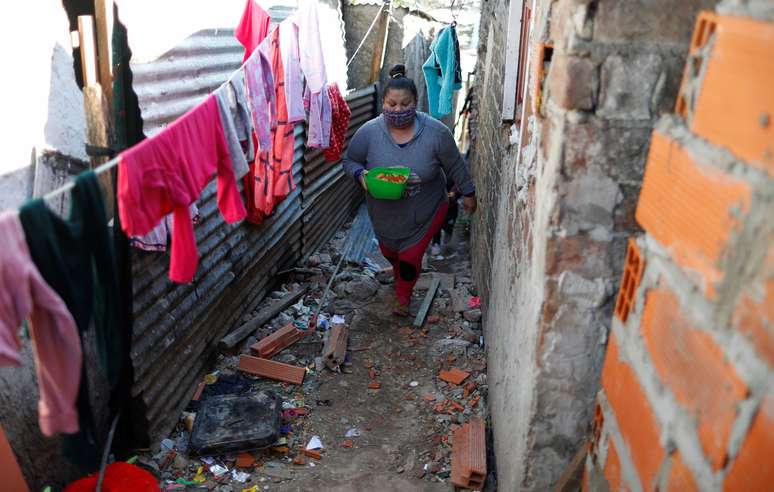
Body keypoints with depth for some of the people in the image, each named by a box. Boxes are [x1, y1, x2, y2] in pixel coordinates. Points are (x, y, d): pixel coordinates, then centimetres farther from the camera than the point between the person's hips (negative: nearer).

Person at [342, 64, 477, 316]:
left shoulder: (436, 132, -22)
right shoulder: (368, 132, -20)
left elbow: (455, 165, -8)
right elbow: (350, 160, -5)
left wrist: (468, 193, 1)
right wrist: (361, 175, -25)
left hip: (425, 212, -2)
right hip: (385, 211, 3)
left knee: (411, 258, 3)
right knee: (389, 252, 24)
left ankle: (403, 298, 34)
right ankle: (398, 273, 61)